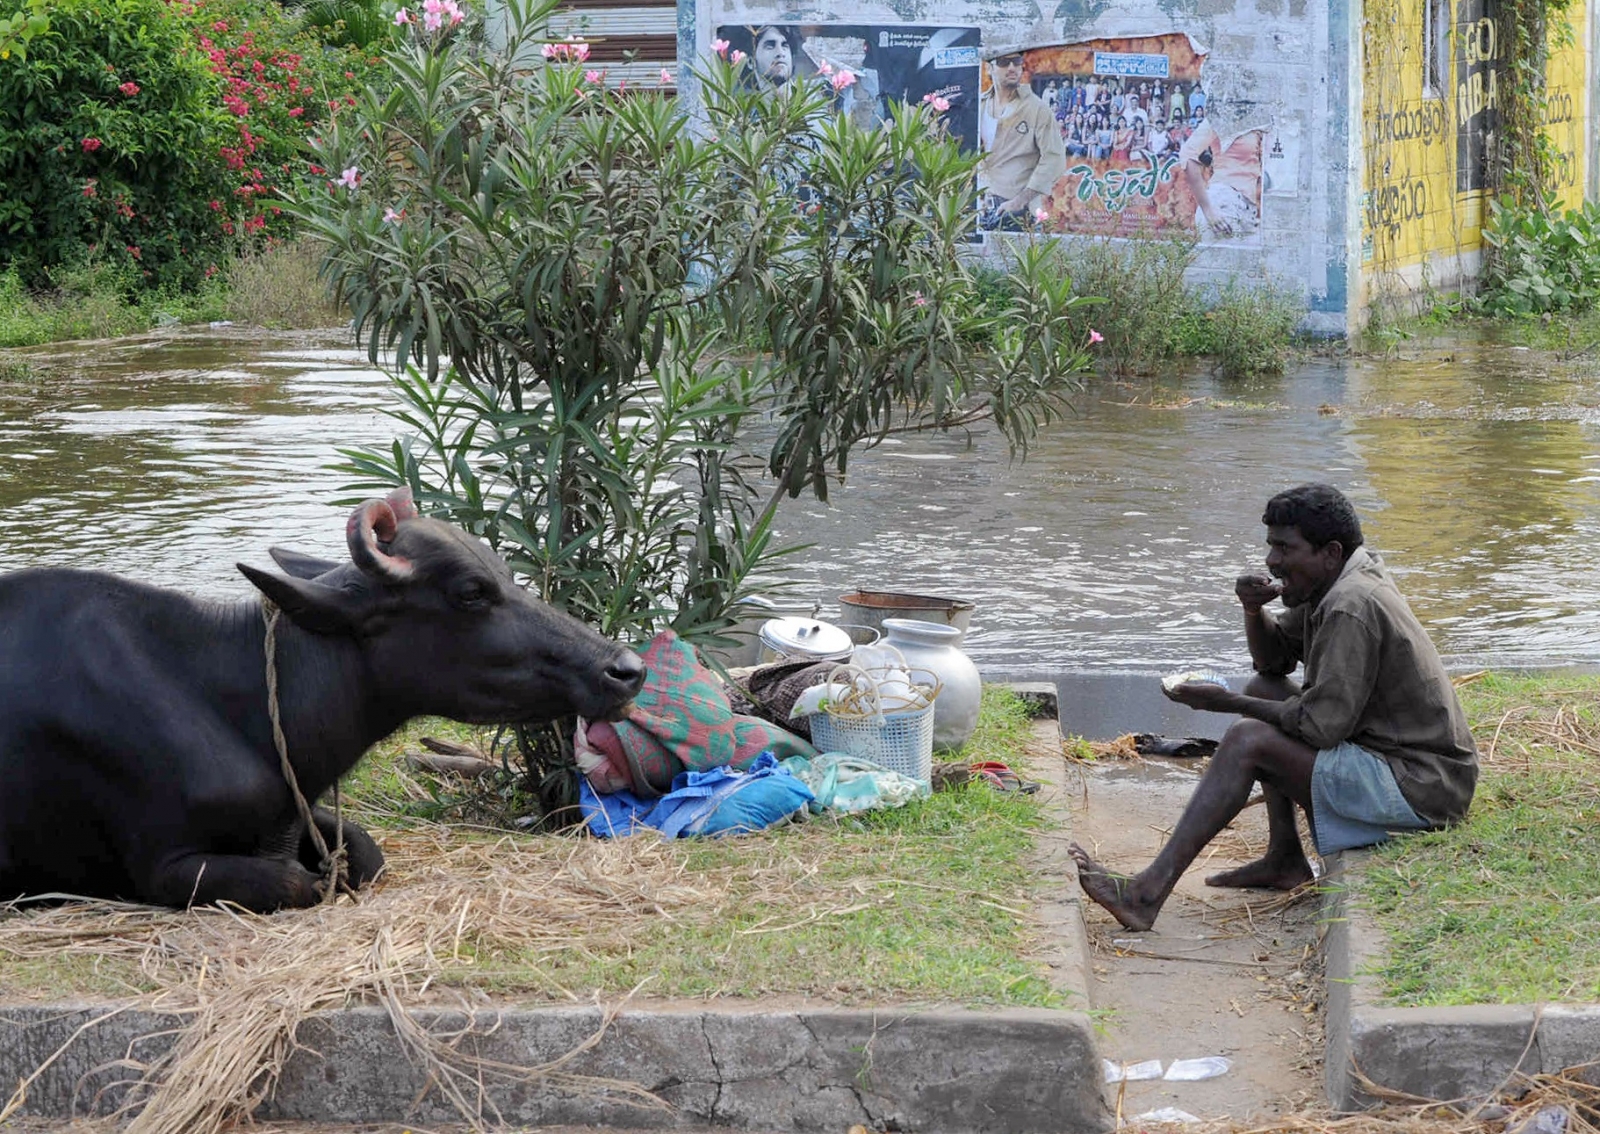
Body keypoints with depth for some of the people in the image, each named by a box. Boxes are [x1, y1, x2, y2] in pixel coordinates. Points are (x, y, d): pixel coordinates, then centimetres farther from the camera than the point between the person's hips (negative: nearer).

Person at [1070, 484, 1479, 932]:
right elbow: (1273, 658, 22)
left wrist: (1230, 703, -13)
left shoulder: (1352, 608, -21)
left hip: (1420, 789, -11)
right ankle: (1284, 859, 11)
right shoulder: (1333, 584, 10)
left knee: (1247, 741, -20)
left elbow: (1322, 726, -23)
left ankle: (1149, 892, -24)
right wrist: (1254, 610, 0)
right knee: (1264, 689, 16)